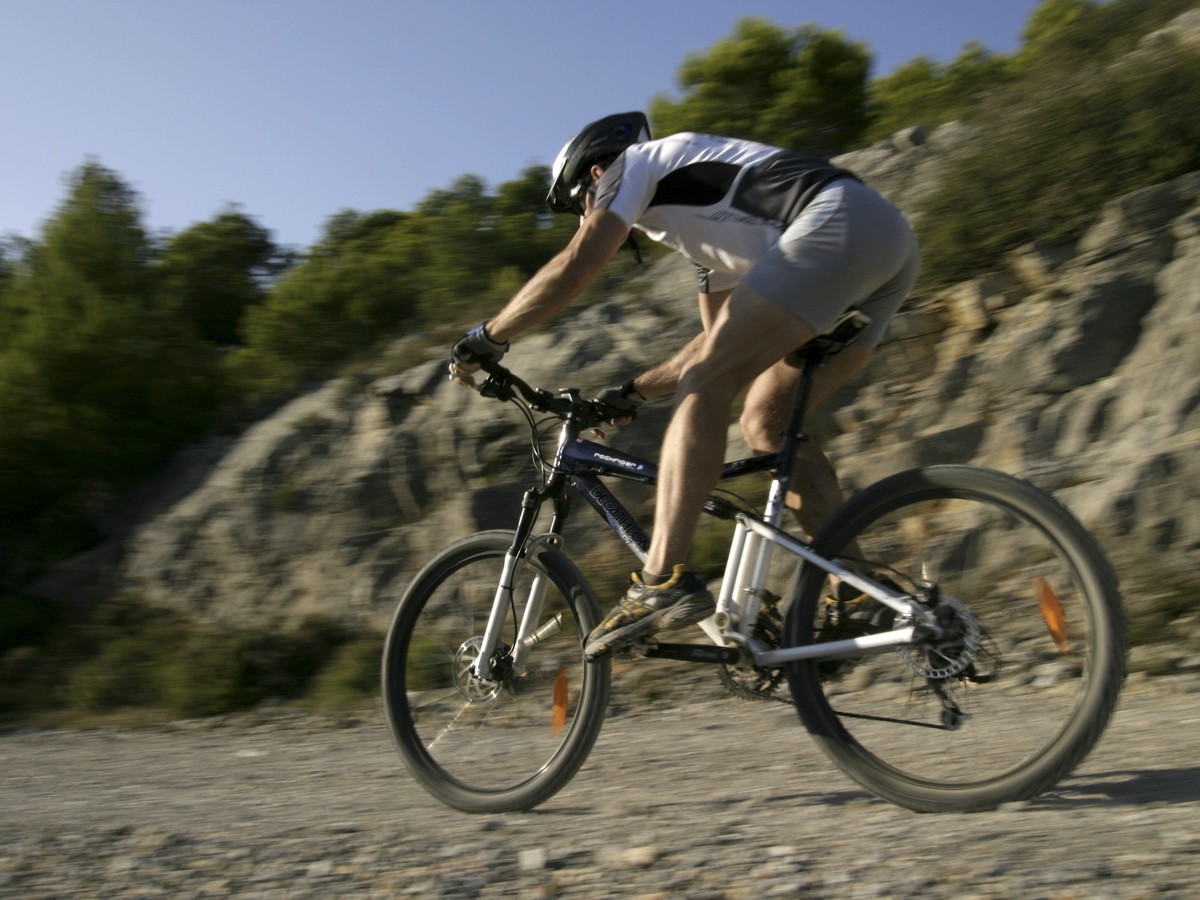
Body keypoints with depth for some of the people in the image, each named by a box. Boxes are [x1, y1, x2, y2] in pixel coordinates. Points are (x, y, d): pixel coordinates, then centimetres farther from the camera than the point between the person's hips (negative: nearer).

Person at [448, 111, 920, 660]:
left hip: (839, 225, -9)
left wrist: (484, 338, 7)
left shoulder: (634, 163, 12)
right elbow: (722, 342, 35)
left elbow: (574, 268, -2)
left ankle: (663, 581, -22)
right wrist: (634, 392, 37)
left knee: (704, 388, -12)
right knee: (767, 424, 9)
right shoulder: (702, 224, 34)